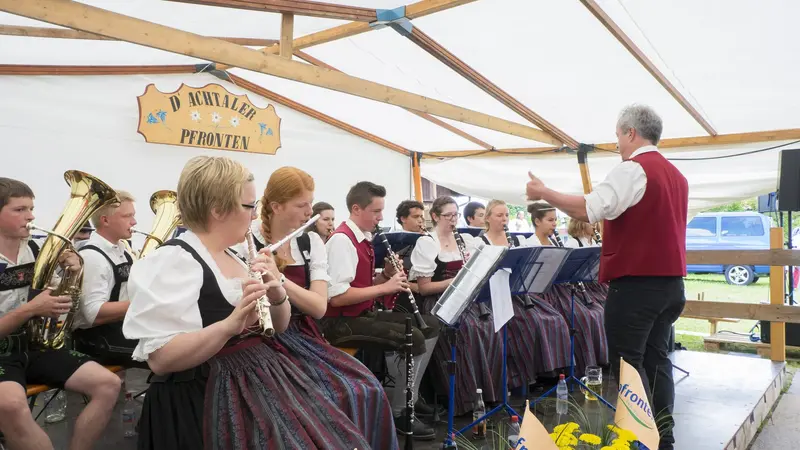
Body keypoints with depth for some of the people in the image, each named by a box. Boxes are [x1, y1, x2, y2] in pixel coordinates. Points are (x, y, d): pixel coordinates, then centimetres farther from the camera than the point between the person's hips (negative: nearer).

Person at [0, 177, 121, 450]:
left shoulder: (36, 251, 3)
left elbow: (57, 299, 10)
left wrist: (70, 274, -8)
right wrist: (30, 310, -25)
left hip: (35, 346, 5)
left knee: (108, 385, -13)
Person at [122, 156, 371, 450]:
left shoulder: (233, 258, 11)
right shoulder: (173, 260, -14)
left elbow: (278, 327, 14)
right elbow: (159, 359, -22)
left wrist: (277, 292, -6)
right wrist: (230, 324, -33)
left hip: (260, 379, 8)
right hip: (210, 401, -7)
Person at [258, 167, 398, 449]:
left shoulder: (311, 243, 4)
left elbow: (319, 307, -8)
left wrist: (277, 277, -23)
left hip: (304, 335, 4)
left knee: (366, 388, -15)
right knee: (337, 395, -25)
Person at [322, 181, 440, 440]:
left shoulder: (364, 239, 12)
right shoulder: (341, 240, -18)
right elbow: (337, 296, -26)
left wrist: (386, 275, -1)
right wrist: (384, 287, -21)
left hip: (366, 314, 10)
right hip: (343, 322, -10)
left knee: (431, 326, 7)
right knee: (413, 338, -25)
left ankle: (408, 391, 17)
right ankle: (399, 411, -7)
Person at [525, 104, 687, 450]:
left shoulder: (632, 169, -13)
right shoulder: (676, 175, 15)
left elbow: (591, 208, -25)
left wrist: (544, 193, -16)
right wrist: (607, 219, 28)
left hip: (635, 282, -9)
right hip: (670, 282, 9)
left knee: (628, 362, 0)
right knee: (656, 358, 14)